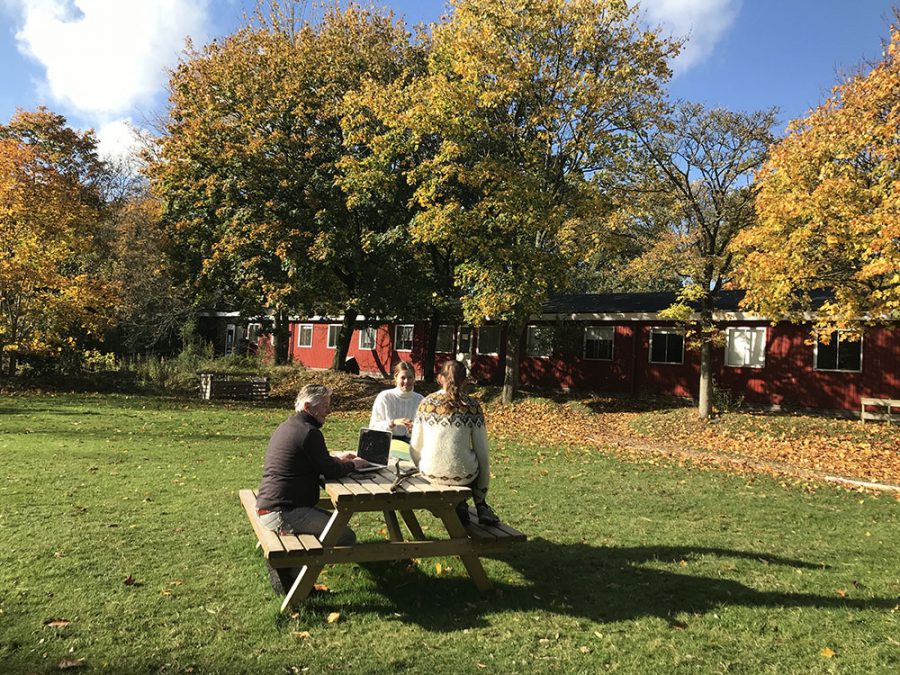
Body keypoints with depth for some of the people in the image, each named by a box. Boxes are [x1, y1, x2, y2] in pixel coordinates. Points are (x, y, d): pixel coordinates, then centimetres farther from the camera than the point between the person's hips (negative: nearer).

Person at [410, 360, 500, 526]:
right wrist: (483, 487, 13)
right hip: (462, 474, -2)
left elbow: (415, 447, 2)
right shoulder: (472, 406, -6)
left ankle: (459, 505, 20)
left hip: (430, 473, 2)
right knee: (480, 464, 33)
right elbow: (482, 451, -2)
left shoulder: (426, 403, -2)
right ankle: (481, 507, 31)